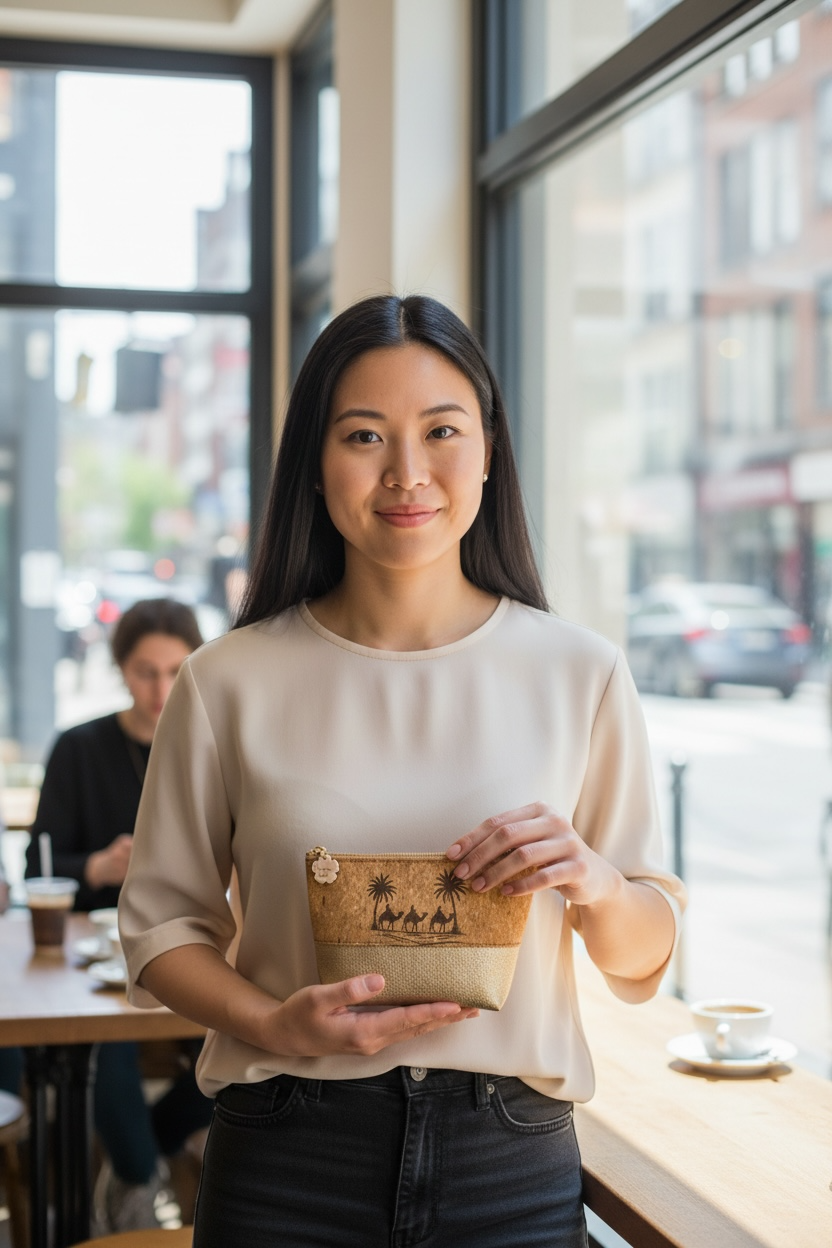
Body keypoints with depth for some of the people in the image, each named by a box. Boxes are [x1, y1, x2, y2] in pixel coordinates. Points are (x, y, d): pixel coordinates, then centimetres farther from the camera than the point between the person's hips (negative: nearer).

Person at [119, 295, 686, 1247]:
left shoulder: (582, 676, -2)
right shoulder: (229, 684, -3)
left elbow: (644, 959, 5)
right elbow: (161, 925, 3)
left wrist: (592, 882, -17)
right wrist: (275, 1025, -15)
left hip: (513, 1167, 1)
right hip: (288, 1164, 0)